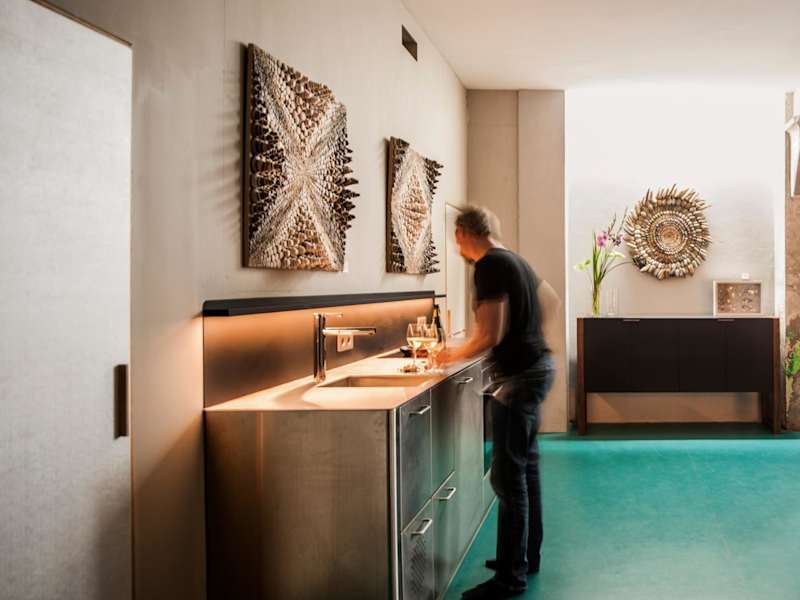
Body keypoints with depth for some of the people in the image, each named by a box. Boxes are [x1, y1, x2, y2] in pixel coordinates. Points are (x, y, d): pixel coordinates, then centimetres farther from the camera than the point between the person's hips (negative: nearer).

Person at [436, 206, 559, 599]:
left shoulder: (489, 266, -16)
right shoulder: (514, 260, 12)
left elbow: (490, 335, -21)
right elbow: (552, 302, 26)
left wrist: (452, 356, -6)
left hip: (519, 375, -10)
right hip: (537, 365, 10)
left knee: (508, 475, -6)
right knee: (526, 466, 17)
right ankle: (527, 556, 27)